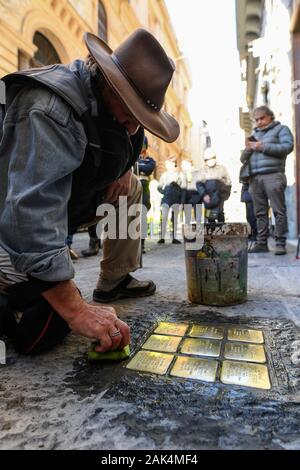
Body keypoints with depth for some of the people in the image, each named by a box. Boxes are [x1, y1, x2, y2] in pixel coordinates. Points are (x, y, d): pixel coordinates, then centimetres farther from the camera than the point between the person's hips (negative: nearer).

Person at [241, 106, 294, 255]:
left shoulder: (281, 129, 14)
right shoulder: (254, 134, 29)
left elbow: (288, 146, -5)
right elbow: (243, 159, 25)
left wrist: (264, 147, -9)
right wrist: (248, 149, 3)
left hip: (273, 176, -5)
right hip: (255, 178, 5)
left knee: (279, 211, -7)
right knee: (260, 213, 2)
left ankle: (280, 243, -5)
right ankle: (261, 243, 5)